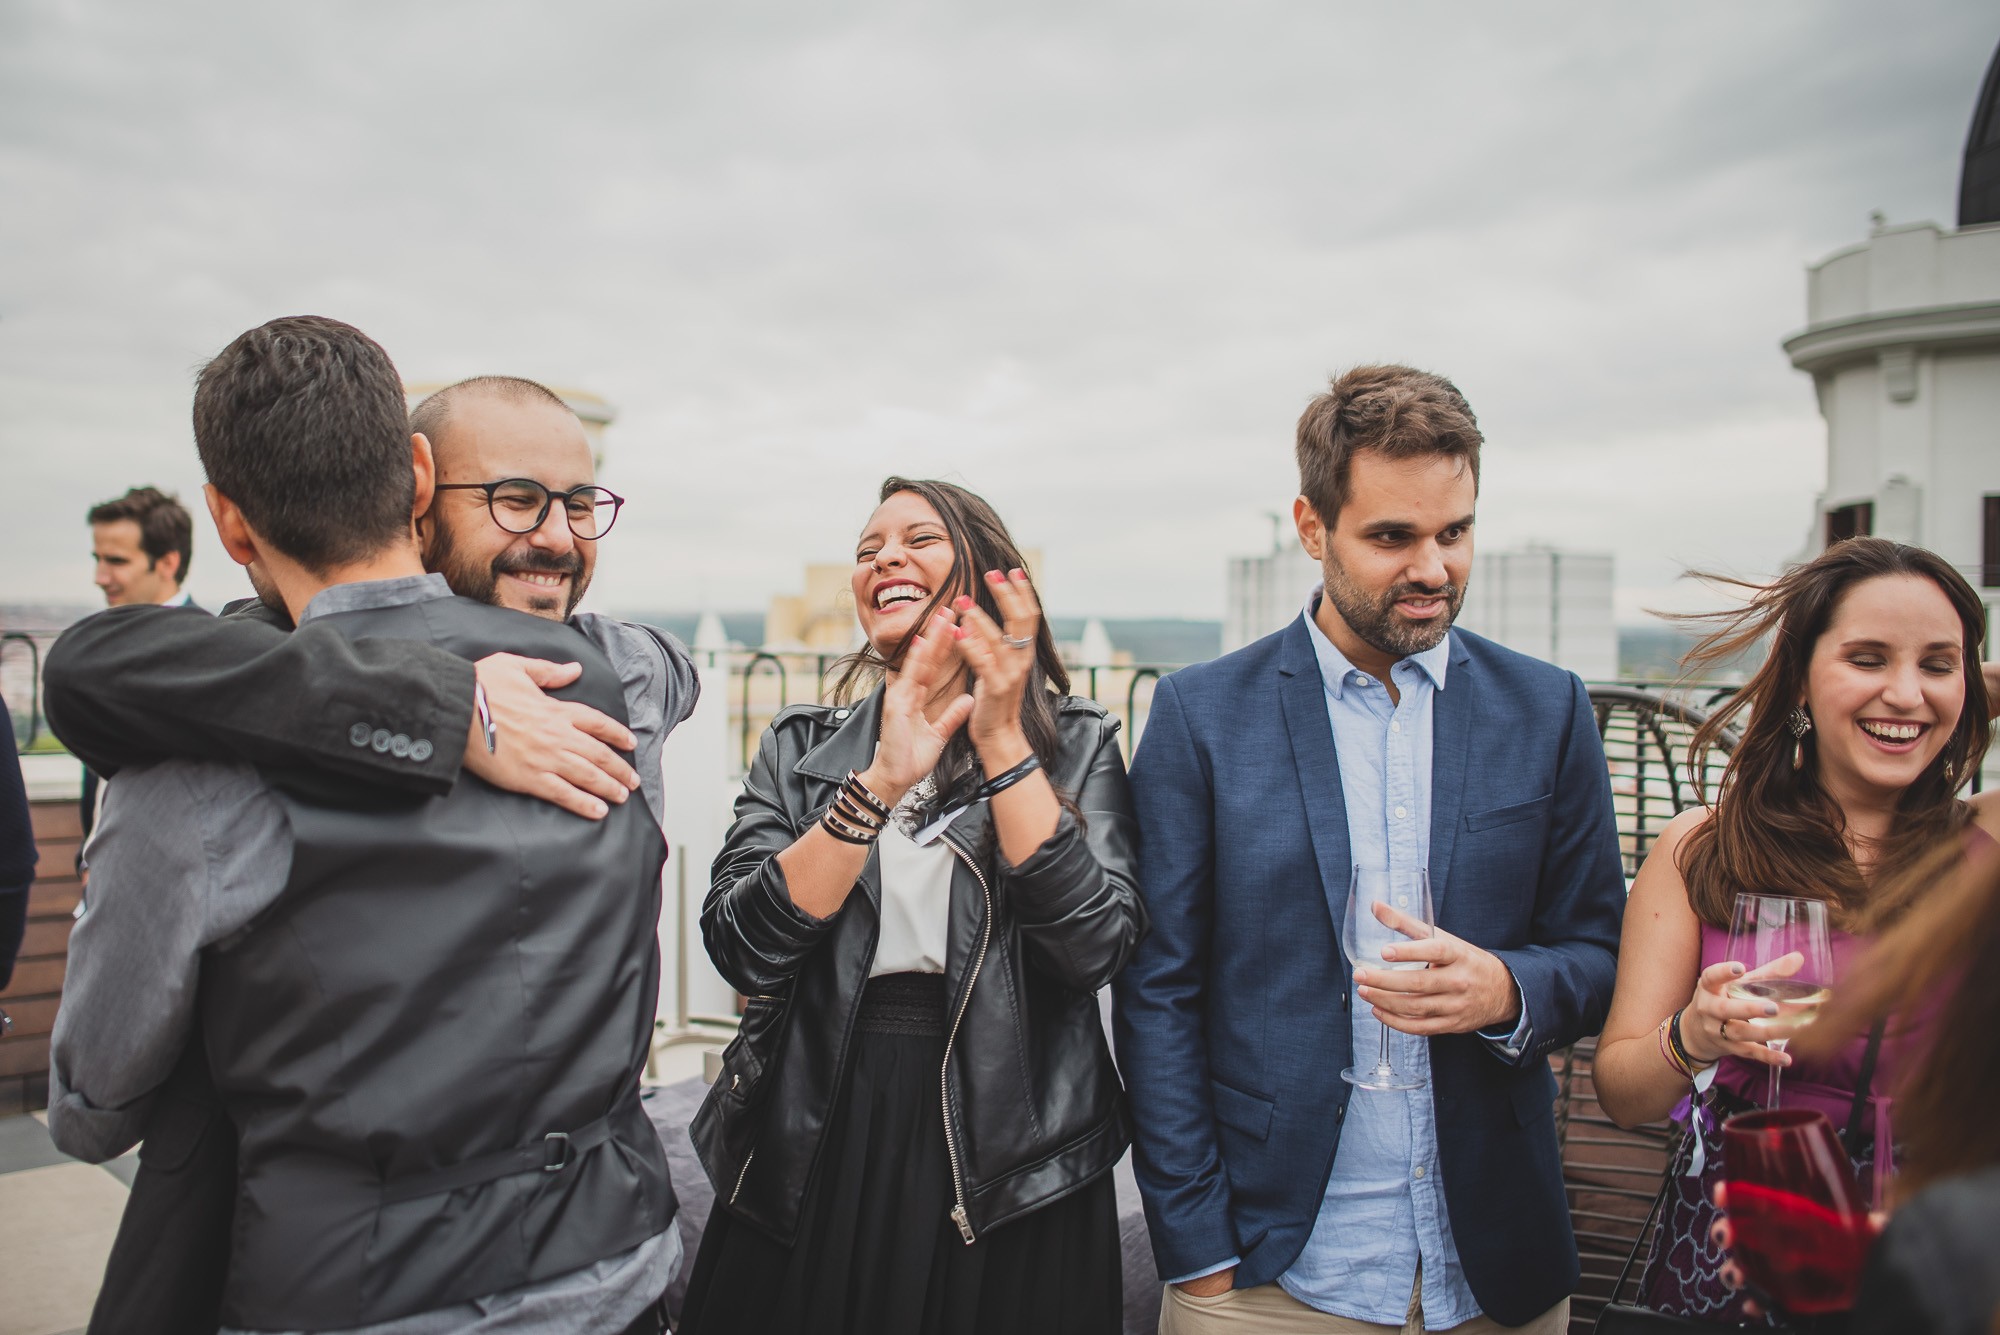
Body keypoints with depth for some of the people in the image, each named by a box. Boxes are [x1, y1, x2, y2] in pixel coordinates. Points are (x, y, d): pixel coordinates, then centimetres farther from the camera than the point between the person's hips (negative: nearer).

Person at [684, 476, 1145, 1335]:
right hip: (817, 1150, 2)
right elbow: (742, 950, -9)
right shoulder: (800, 746, 4)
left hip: (1009, 1161, -1)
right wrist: (880, 785, -19)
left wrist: (1003, 741, -17)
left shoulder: (1073, 744, 0)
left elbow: (1096, 947, -14)